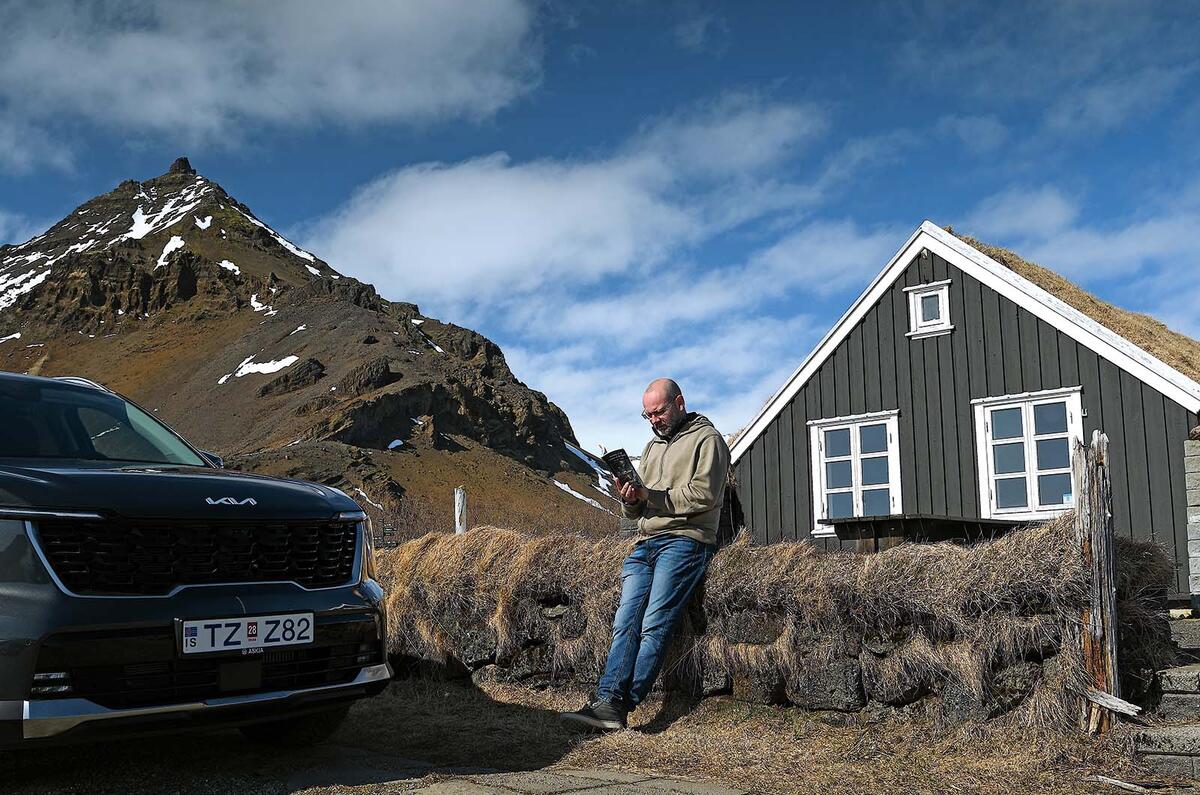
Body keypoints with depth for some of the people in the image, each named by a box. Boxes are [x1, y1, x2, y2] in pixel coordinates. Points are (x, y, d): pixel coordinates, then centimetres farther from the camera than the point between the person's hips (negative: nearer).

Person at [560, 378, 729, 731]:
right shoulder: (652, 447, 27)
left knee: (654, 626, -15)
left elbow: (703, 495, -11)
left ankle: (619, 706, -16)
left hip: (684, 540, -7)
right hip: (646, 543, 7)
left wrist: (651, 495, -8)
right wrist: (630, 500, 1)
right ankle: (608, 701, -15)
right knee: (625, 624, -8)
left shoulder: (707, 440, 3)